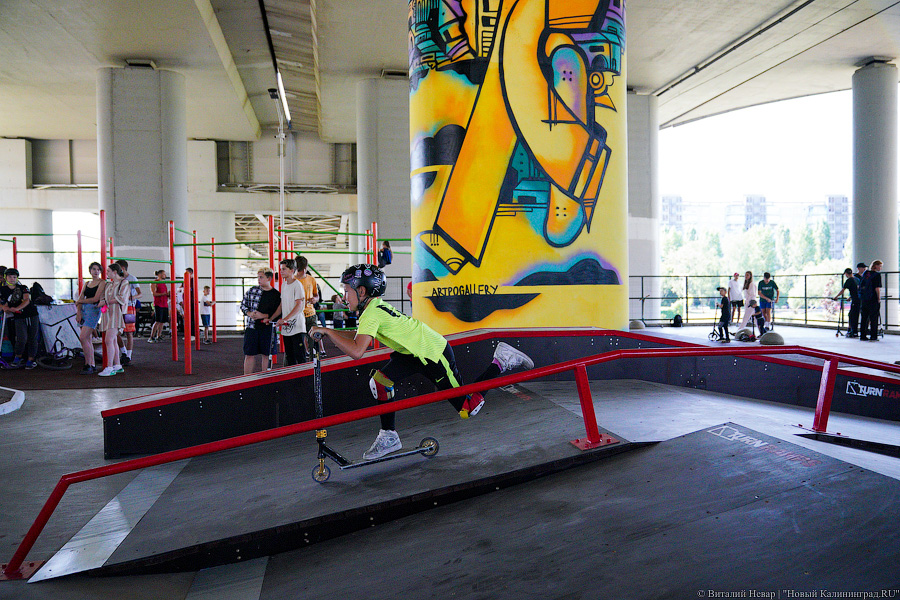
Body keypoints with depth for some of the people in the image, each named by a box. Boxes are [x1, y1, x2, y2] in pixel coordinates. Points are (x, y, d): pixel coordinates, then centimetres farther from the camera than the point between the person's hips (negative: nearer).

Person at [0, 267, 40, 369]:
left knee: (33, 339, 0)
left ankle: (30, 360, 10)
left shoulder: (23, 288, 4)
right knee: (22, 339, -17)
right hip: (19, 318, -1)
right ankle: (18, 358, 6)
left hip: (32, 316, 1)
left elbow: (27, 300, -10)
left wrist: (17, 308, -25)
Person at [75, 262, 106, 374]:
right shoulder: (87, 283, 18)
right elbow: (80, 299, 12)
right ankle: (93, 365, 10)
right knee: (88, 339, 5)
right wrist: (78, 312, -2)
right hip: (84, 310, 7)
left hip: (93, 310, -7)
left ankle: (88, 365, -9)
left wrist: (80, 301, 1)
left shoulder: (102, 283, -1)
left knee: (83, 338, -15)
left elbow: (95, 299, -10)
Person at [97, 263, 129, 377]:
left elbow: (122, 299, -14)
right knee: (113, 341, 9)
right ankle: (118, 365, 16)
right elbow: (103, 297, 19)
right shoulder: (109, 284, 20)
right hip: (108, 314, 8)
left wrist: (107, 302, -8)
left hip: (117, 313, -8)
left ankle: (109, 368, -15)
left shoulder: (124, 283, -3)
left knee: (109, 340, -15)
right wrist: (102, 303, -3)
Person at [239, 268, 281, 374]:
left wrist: (264, 316, -13)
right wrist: (249, 313, -5)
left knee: (266, 354, 4)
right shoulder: (252, 290, 7)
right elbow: (243, 305, 13)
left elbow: (279, 313, -2)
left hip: (267, 328, -1)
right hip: (251, 326, 1)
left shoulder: (276, 295, 1)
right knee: (249, 354, 3)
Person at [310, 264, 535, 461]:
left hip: (435, 354, -9)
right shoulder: (376, 306, 4)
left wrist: (328, 331, -25)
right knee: (379, 380, -5)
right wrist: (329, 333, 8)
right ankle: (389, 437, 8)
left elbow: (356, 351, -35)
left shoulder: (372, 313, -24)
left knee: (468, 409, 0)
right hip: (414, 352, 9)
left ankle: (501, 361, 10)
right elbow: (360, 335, 20)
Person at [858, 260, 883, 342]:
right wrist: (879, 298, -7)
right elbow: (877, 288, -14)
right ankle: (873, 336, 1)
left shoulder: (865, 273, 10)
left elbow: (860, 286, 13)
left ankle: (862, 336, 11)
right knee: (873, 318, 0)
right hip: (873, 299, -6)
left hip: (863, 299, 6)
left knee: (863, 318, 9)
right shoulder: (877, 275, -8)